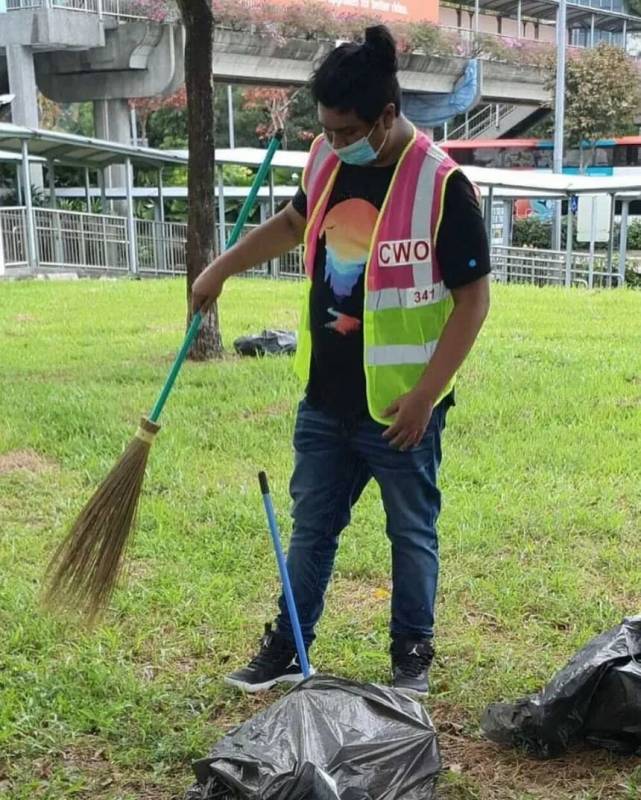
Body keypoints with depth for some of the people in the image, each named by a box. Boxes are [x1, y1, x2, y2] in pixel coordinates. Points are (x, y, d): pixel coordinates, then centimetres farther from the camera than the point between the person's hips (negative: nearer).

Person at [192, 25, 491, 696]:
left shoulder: (440, 184, -18)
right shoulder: (327, 159, 1)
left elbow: (474, 298, -16)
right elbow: (294, 222, 22)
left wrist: (424, 394, -19)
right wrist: (222, 268, 20)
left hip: (398, 405, -6)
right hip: (325, 398, 6)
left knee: (412, 534, 11)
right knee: (311, 528, 16)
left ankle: (413, 654, 29)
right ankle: (287, 648, 31)